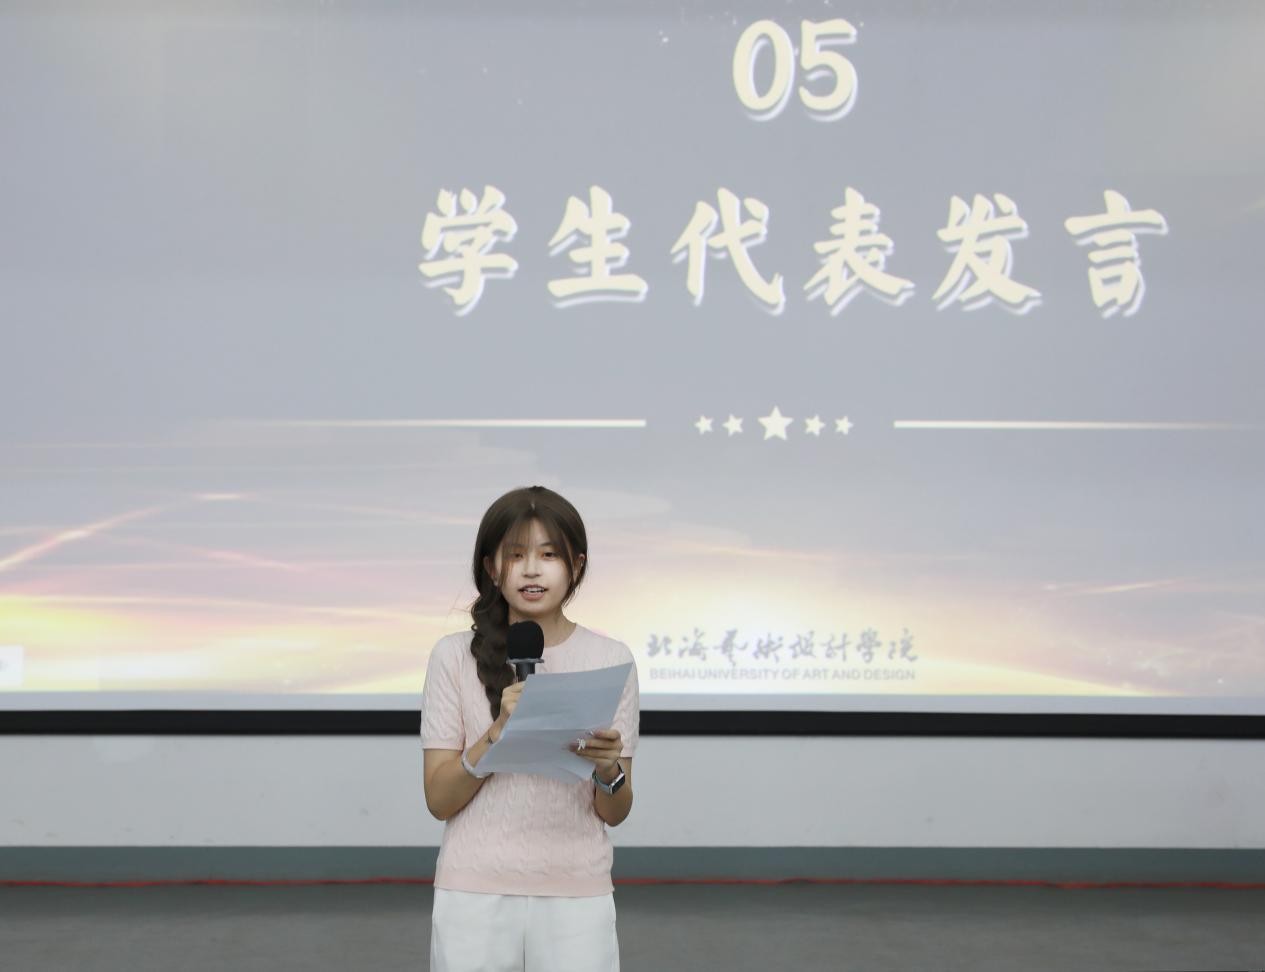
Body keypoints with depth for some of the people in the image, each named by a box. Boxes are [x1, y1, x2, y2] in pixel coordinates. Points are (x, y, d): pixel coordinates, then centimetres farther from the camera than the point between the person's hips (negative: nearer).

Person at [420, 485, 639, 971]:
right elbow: (439, 800, -5)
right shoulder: (455, 655, -3)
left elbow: (615, 814, 2)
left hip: (576, 897, 1)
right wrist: (498, 730, -19)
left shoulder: (609, 658, -1)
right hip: (473, 895, 0)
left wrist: (608, 769, -19)